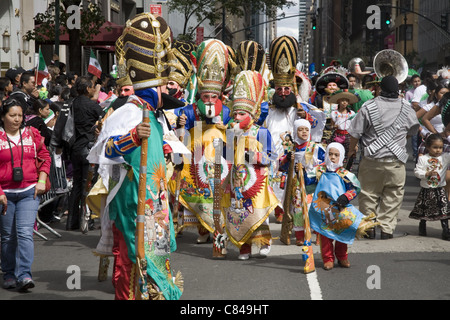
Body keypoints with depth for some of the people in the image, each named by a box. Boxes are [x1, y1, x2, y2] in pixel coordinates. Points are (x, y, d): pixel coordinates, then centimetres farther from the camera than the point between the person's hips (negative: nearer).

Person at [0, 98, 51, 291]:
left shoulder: (32, 134, 5)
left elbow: (45, 157, 12)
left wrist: (41, 181, 1)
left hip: (29, 192, 0)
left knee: (25, 233, -11)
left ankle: (24, 275, -14)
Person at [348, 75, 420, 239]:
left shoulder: (368, 107, -6)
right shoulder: (406, 108, 0)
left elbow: (355, 133, -4)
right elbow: (413, 131, 16)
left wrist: (351, 150, 14)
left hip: (371, 160, 0)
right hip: (395, 161, 1)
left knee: (368, 194, 11)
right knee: (393, 195, 8)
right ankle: (386, 228, 6)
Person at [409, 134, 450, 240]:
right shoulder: (423, 158, -4)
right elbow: (417, 171, -6)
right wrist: (427, 174, -21)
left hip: (440, 189, 0)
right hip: (426, 190, 0)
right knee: (424, 211, 13)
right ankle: (422, 227, 34)